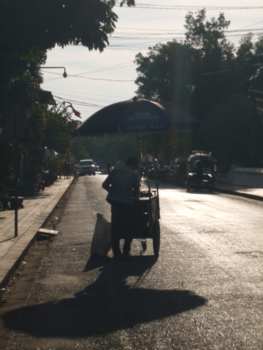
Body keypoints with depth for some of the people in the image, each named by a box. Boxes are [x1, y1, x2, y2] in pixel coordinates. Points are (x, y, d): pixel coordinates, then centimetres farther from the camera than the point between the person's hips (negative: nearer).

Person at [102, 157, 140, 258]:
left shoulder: (115, 172, 8)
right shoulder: (134, 175, 0)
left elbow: (105, 185, 8)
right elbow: (136, 192, 6)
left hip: (114, 202, 4)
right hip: (126, 203, -4)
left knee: (115, 227, 11)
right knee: (129, 227, 8)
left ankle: (116, 251, 12)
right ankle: (126, 251, 1)